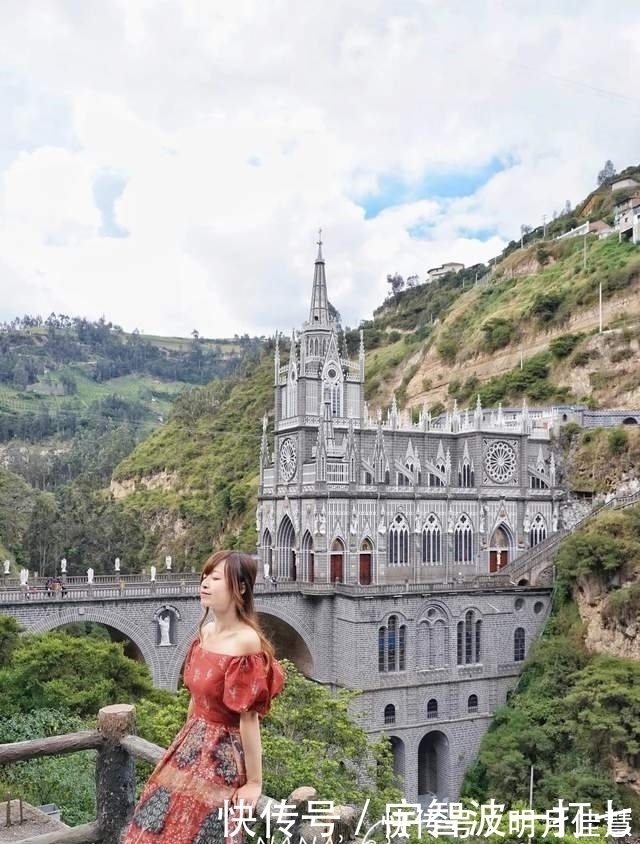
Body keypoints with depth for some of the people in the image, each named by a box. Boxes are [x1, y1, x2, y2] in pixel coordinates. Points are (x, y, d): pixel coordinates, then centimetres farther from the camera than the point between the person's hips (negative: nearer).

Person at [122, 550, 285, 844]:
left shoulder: (246, 641, -24)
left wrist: (254, 782, -16)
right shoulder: (206, 630, 0)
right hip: (191, 746, 8)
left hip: (221, 755, -8)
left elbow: (249, 717, -21)